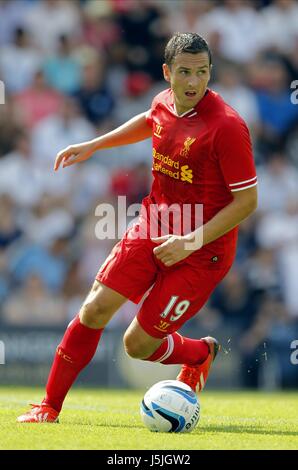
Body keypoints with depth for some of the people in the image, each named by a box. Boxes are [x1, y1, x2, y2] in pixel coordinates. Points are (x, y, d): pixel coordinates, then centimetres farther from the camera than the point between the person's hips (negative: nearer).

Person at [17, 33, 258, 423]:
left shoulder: (226, 126, -23)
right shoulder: (165, 103, -2)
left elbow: (247, 200, -19)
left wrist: (192, 241, -22)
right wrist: (93, 145, 24)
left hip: (202, 250, -6)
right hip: (154, 229, 6)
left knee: (137, 345, -3)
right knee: (94, 310, -4)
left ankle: (201, 353, 31)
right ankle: (50, 408, 10)